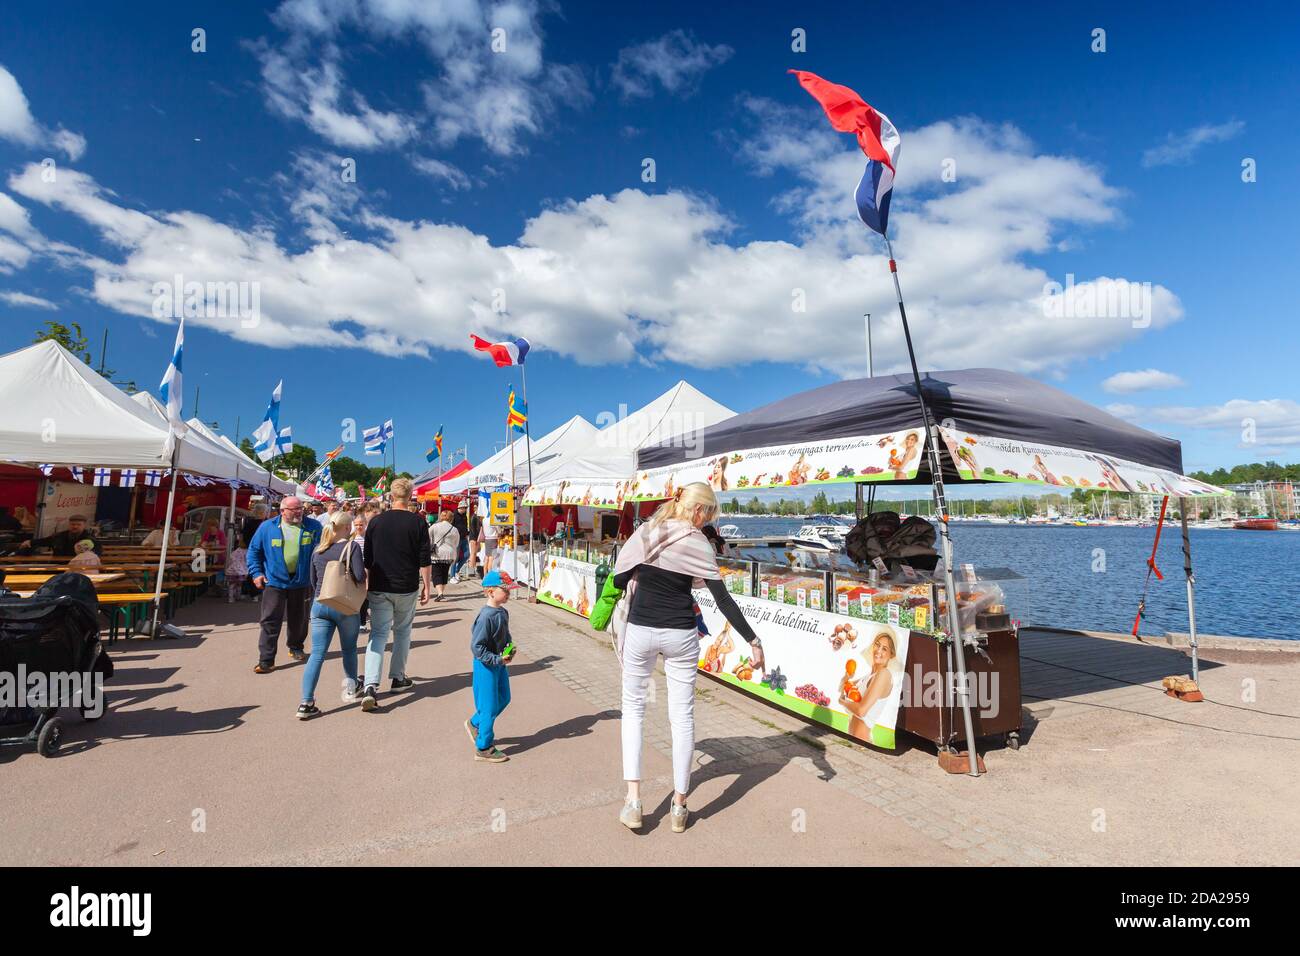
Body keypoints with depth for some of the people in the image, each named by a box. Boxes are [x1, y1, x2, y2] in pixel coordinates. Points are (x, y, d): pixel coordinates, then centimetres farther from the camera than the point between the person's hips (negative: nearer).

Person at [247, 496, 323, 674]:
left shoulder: (313, 526, -2)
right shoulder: (267, 527, -2)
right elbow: (254, 550, 7)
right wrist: (256, 573, -1)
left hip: (302, 581, 1)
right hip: (274, 581, -1)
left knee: (298, 619, 16)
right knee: (270, 621, -4)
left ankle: (296, 647, 37)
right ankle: (266, 660, 2)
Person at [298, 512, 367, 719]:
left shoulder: (318, 550, 8)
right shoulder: (351, 546, -9)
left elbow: (313, 581, 16)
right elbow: (360, 576, -18)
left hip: (319, 605, 4)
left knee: (317, 654, 3)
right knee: (349, 649, 16)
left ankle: (306, 703, -3)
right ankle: (351, 689, 33)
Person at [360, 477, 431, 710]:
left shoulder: (376, 521, 2)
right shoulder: (417, 522, -6)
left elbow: (367, 559, 8)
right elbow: (424, 559, -6)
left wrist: (367, 583, 19)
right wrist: (426, 585, 2)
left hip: (379, 587, 1)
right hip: (407, 587, -1)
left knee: (378, 633, 2)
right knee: (402, 631, 17)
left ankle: (371, 686, -12)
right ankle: (398, 677, 26)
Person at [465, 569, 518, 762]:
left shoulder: (503, 612, 2)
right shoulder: (486, 616, -25)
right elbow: (476, 647, -24)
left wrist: (510, 649, 0)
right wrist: (498, 659, -24)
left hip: (500, 663, 9)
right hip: (486, 666, -9)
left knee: (504, 698, 18)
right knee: (489, 707, 1)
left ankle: (475, 724, 40)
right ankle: (484, 748, 18)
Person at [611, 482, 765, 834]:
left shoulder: (646, 531, -2)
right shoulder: (697, 543, -8)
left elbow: (619, 580, 1)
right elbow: (723, 600, -11)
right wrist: (753, 641, -7)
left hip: (640, 630, 2)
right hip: (680, 635, -1)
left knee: (633, 707, 17)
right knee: (682, 715, 11)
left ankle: (633, 801, 11)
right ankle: (679, 807, 21)